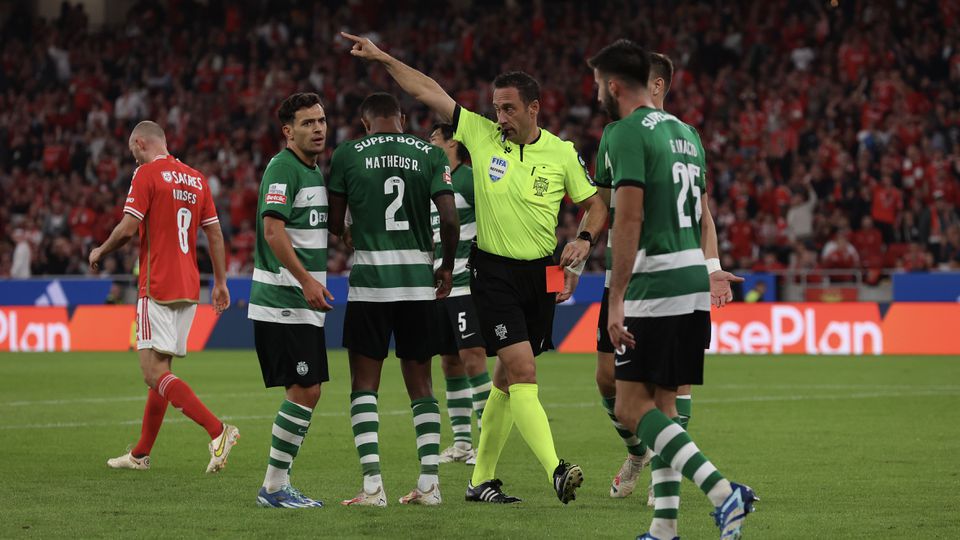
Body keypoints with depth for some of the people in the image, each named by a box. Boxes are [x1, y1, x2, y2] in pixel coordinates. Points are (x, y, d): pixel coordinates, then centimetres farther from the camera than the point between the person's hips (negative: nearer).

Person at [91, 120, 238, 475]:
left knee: (155, 373, -11)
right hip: (189, 287, 8)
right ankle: (141, 454, 20)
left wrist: (100, 252, 5)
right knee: (160, 370, 14)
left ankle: (218, 431, -25)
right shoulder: (196, 178, 14)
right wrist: (220, 282, 16)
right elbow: (214, 233, 13)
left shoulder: (147, 174, -7)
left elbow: (128, 229, -13)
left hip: (158, 287, -8)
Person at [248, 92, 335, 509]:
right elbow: (273, 229, -22)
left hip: (302, 303, 10)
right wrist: (306, 279, -25)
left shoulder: (315, 170, 18)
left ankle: (278, 485, 14)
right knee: (304, 391, -11)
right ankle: (274, 486, -4)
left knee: (308, 391, 9)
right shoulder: (283, 168, -12)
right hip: (282, 302, -10)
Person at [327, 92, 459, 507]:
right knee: (420, 383, 12)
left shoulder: (348, 155, 1)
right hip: (418, 278, 2)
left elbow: (335, 224, 4)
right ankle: (429, 483, 6)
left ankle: (372, 484, -5)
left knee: (364, 385, 4)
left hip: (369, 279, -2)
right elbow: (449, 218, -4)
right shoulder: (430, 154, 3)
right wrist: (447, 266, 12)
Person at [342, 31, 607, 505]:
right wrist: (383, 58, 0)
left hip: (541, 276, 3)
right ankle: (555, 470, -25)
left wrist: (584, 240, -9)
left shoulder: (562, 154, 0)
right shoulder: (481, 134, -2)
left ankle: (481, 479, 20)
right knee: (523, 370, -16)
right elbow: (429, 92, 3)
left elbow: (595, 205, 10)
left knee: (507, 378, 10)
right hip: (493, 273, -3)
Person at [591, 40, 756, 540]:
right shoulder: (685, 132, 17)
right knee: (661, 403, 13)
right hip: (693, 281, 9)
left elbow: (629, 220, -17)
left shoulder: (625, 134, -10)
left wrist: (616, 301, -17)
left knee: (631, 406, -6)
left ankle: (721, 491, -21)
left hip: (655, 289, -9)